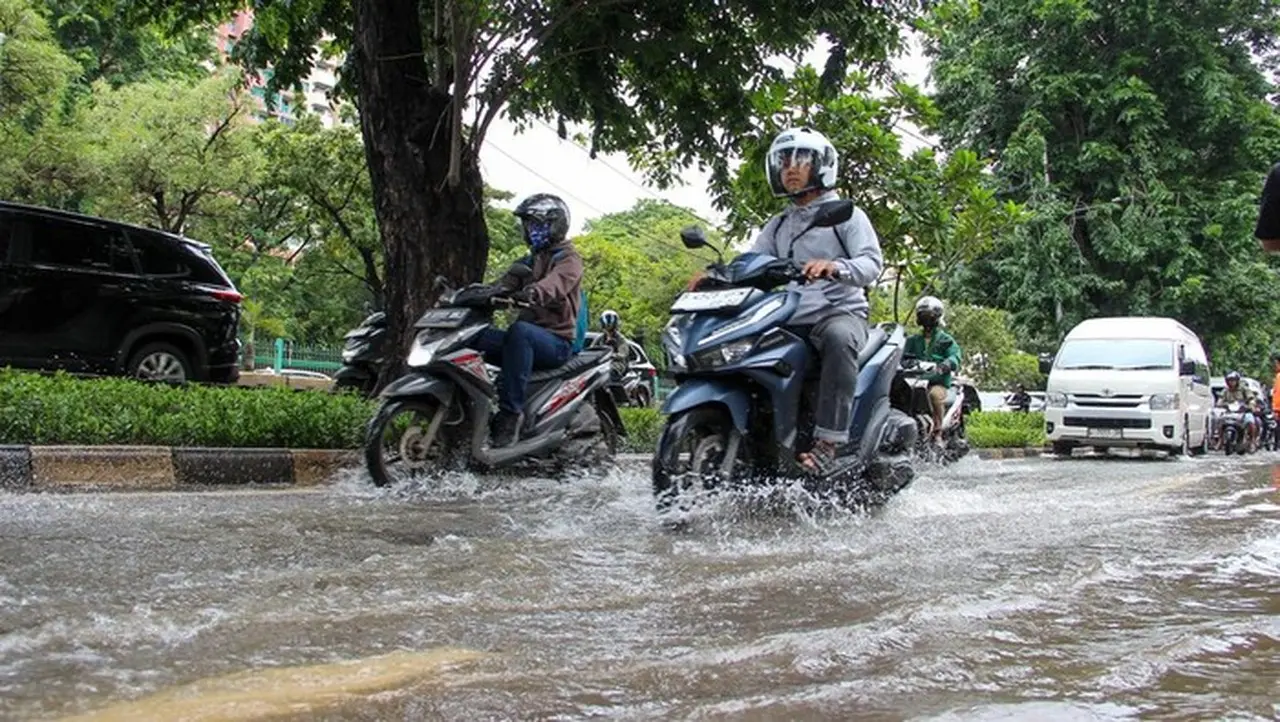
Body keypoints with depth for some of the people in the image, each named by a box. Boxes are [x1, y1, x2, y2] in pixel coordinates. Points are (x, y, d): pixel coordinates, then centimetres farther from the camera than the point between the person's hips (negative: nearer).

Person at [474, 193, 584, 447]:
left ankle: (510, 413, -42)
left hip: (557, 341, -7)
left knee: (519, 331, -39)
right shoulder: (528, 261, 25)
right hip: (529, 339, 7)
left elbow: (555, 283, -24)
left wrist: (530, 293, -45)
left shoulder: (568, 257, 0)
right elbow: (506, 283, 8)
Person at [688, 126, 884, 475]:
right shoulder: (777, 226, 23)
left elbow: (872, 262, -10)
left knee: (838, 339, -40)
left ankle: (829, 441, -43)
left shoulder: (846, 215, 6)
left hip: (839, 312, -5)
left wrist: (834, 267, -31)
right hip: (788, 320, 6)